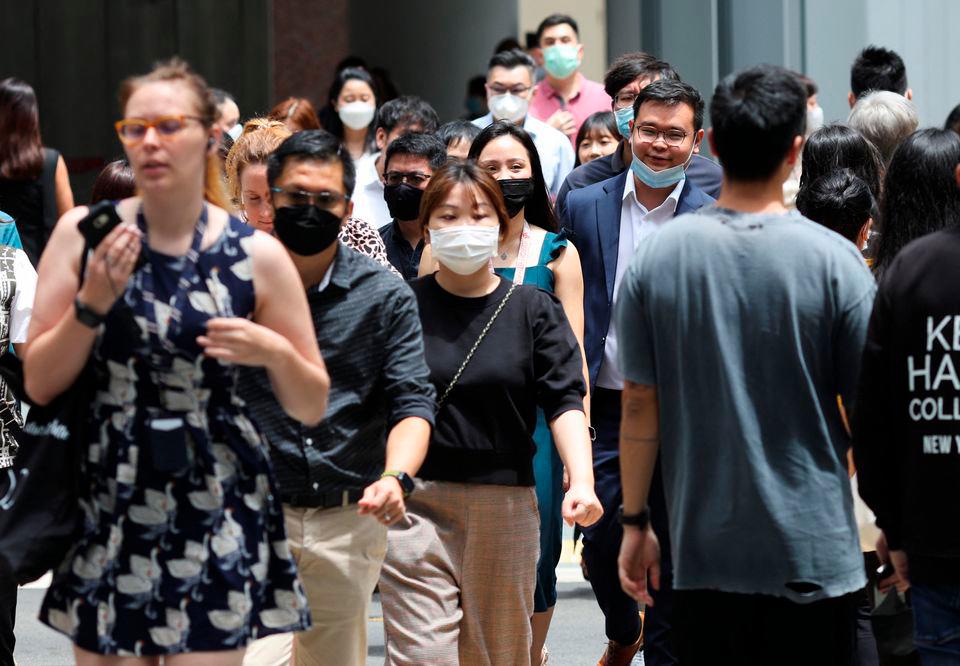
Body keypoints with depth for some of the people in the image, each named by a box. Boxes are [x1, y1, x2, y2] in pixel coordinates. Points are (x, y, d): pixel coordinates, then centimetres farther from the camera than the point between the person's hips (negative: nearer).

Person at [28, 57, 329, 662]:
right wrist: (92, 303, -16)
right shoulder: (84, 232, -2)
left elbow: (312, 408, 3)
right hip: (108, 502, 1)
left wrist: (276, 353, -17)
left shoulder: (257, 255, -4)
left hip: (217, 506, -1)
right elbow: (39, 385, -2)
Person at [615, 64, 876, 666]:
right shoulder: (835, 260, -9)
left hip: (703, 552, 2)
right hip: (814, 554, -2)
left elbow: (640, 404, 1)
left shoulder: (658, 257, -2)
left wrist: (636, 522, 10)